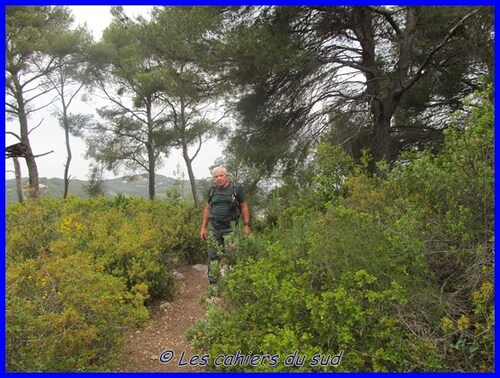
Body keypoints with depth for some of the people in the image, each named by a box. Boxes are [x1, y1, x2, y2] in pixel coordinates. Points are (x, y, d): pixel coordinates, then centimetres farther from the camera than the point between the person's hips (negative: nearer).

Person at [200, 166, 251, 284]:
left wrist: (246, 225, -3)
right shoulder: (212, 190, 8)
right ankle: (213, 281, 14)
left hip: (230, 227, -3)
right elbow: (207, 209, 15)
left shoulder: (236, 188, -3)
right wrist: (203, 227, 12)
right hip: (214, 228, 3)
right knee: (213, 255, 4)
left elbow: (244, 207, 1)